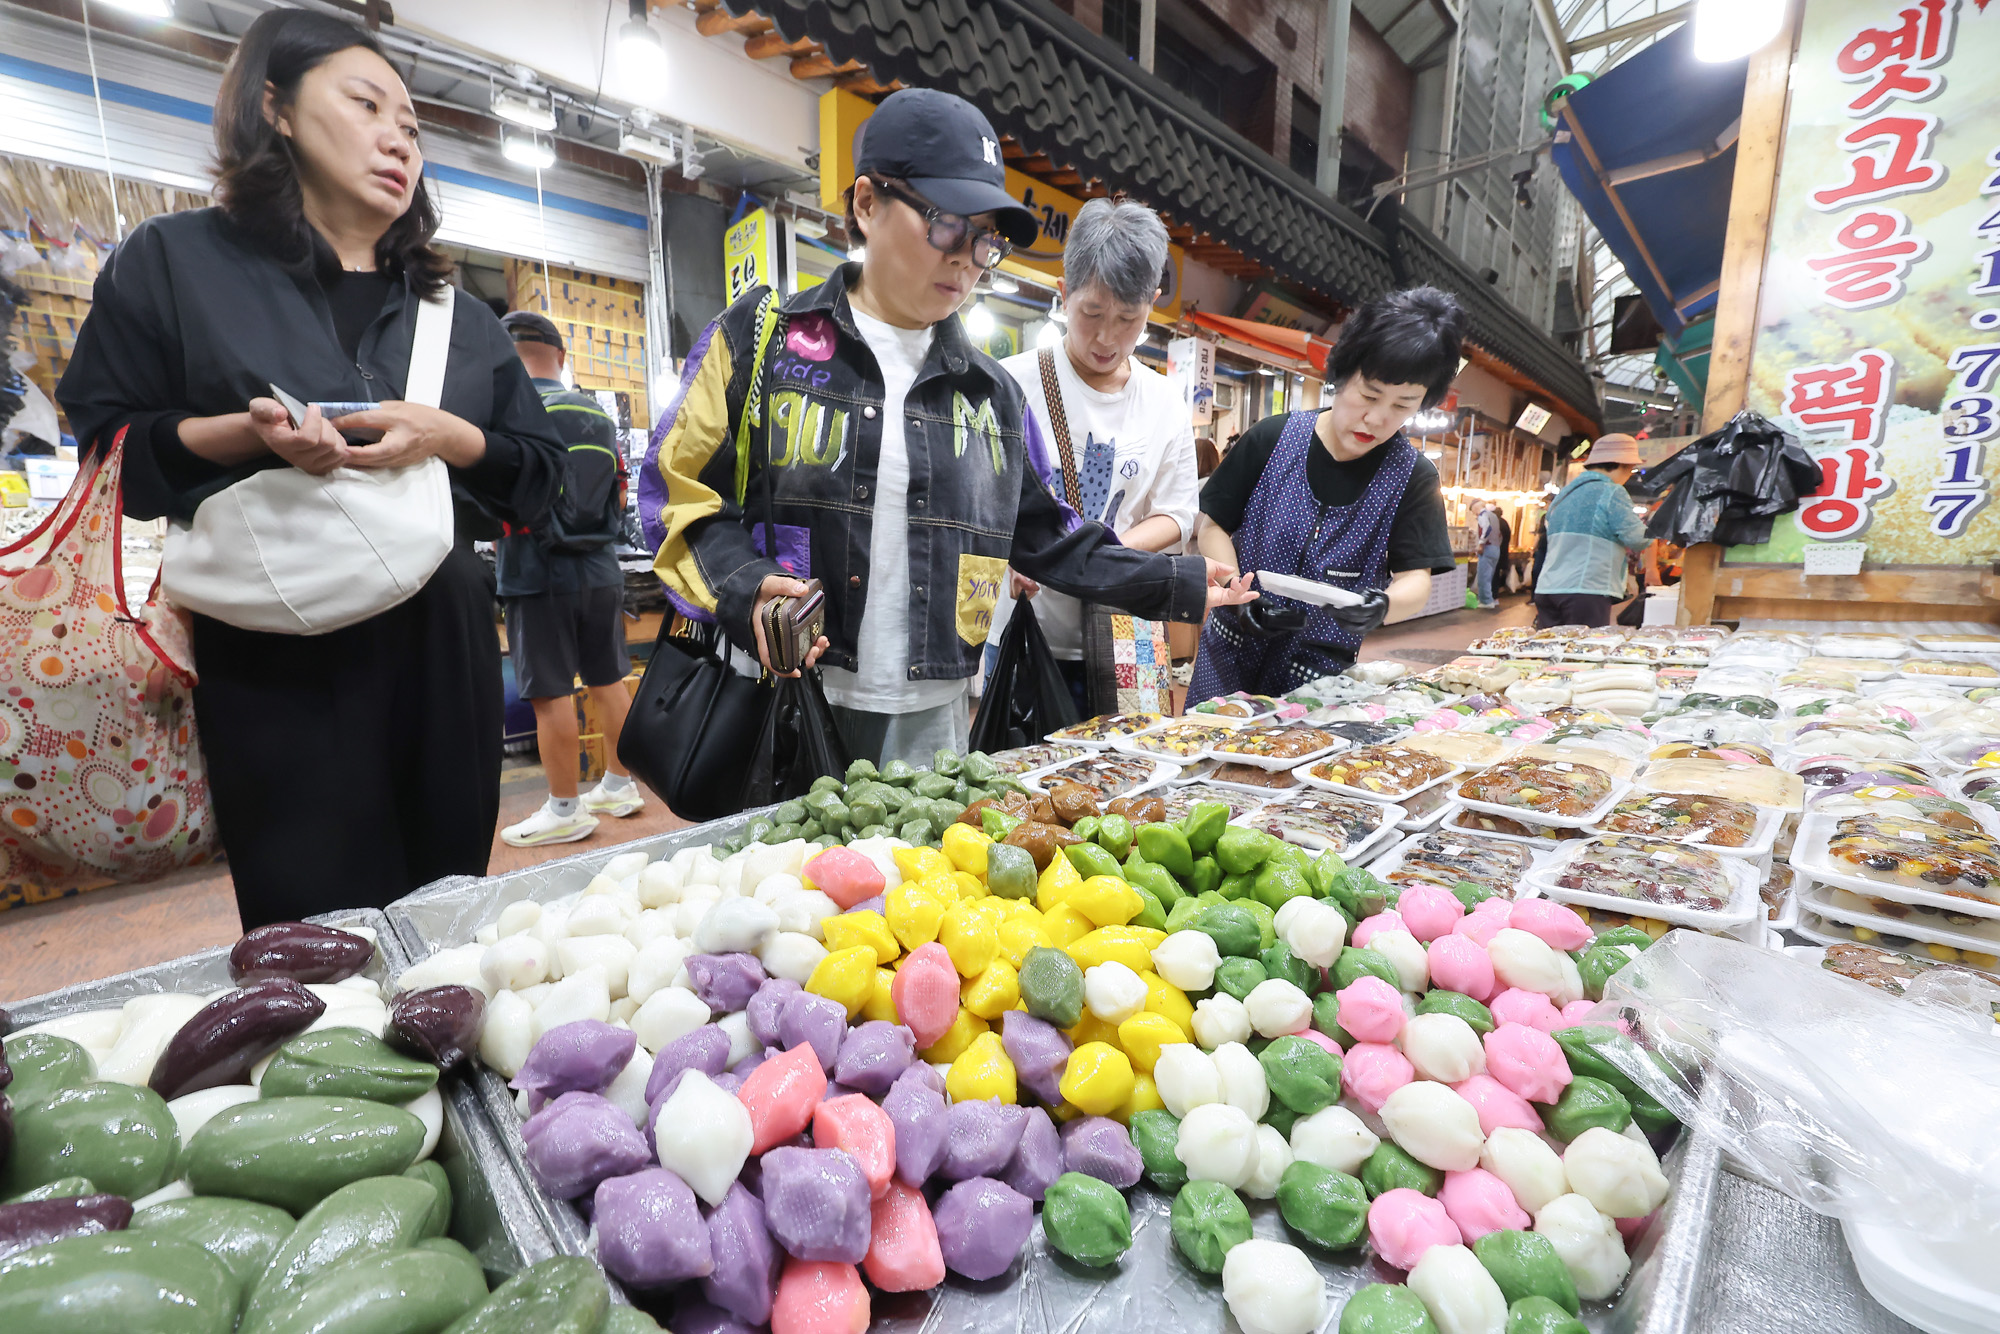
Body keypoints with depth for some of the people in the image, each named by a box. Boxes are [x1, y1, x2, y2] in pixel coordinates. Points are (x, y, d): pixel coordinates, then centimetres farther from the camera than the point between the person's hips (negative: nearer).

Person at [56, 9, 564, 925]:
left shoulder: (455, 316, 15)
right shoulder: (173, 262, 9)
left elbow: (539, 474, 11)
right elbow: (107, 444, 5)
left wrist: (450, 438, -8)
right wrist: (251, 435, -13)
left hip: (442, 650, 3)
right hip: (275, 661, -2)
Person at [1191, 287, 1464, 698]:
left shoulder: (1413, 477, -7)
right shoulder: (1273, 438, -8)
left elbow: (1416, 579, -9)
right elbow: (1213, 526, -3)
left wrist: (1382, 605, -33)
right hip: (1231, 651, 1)